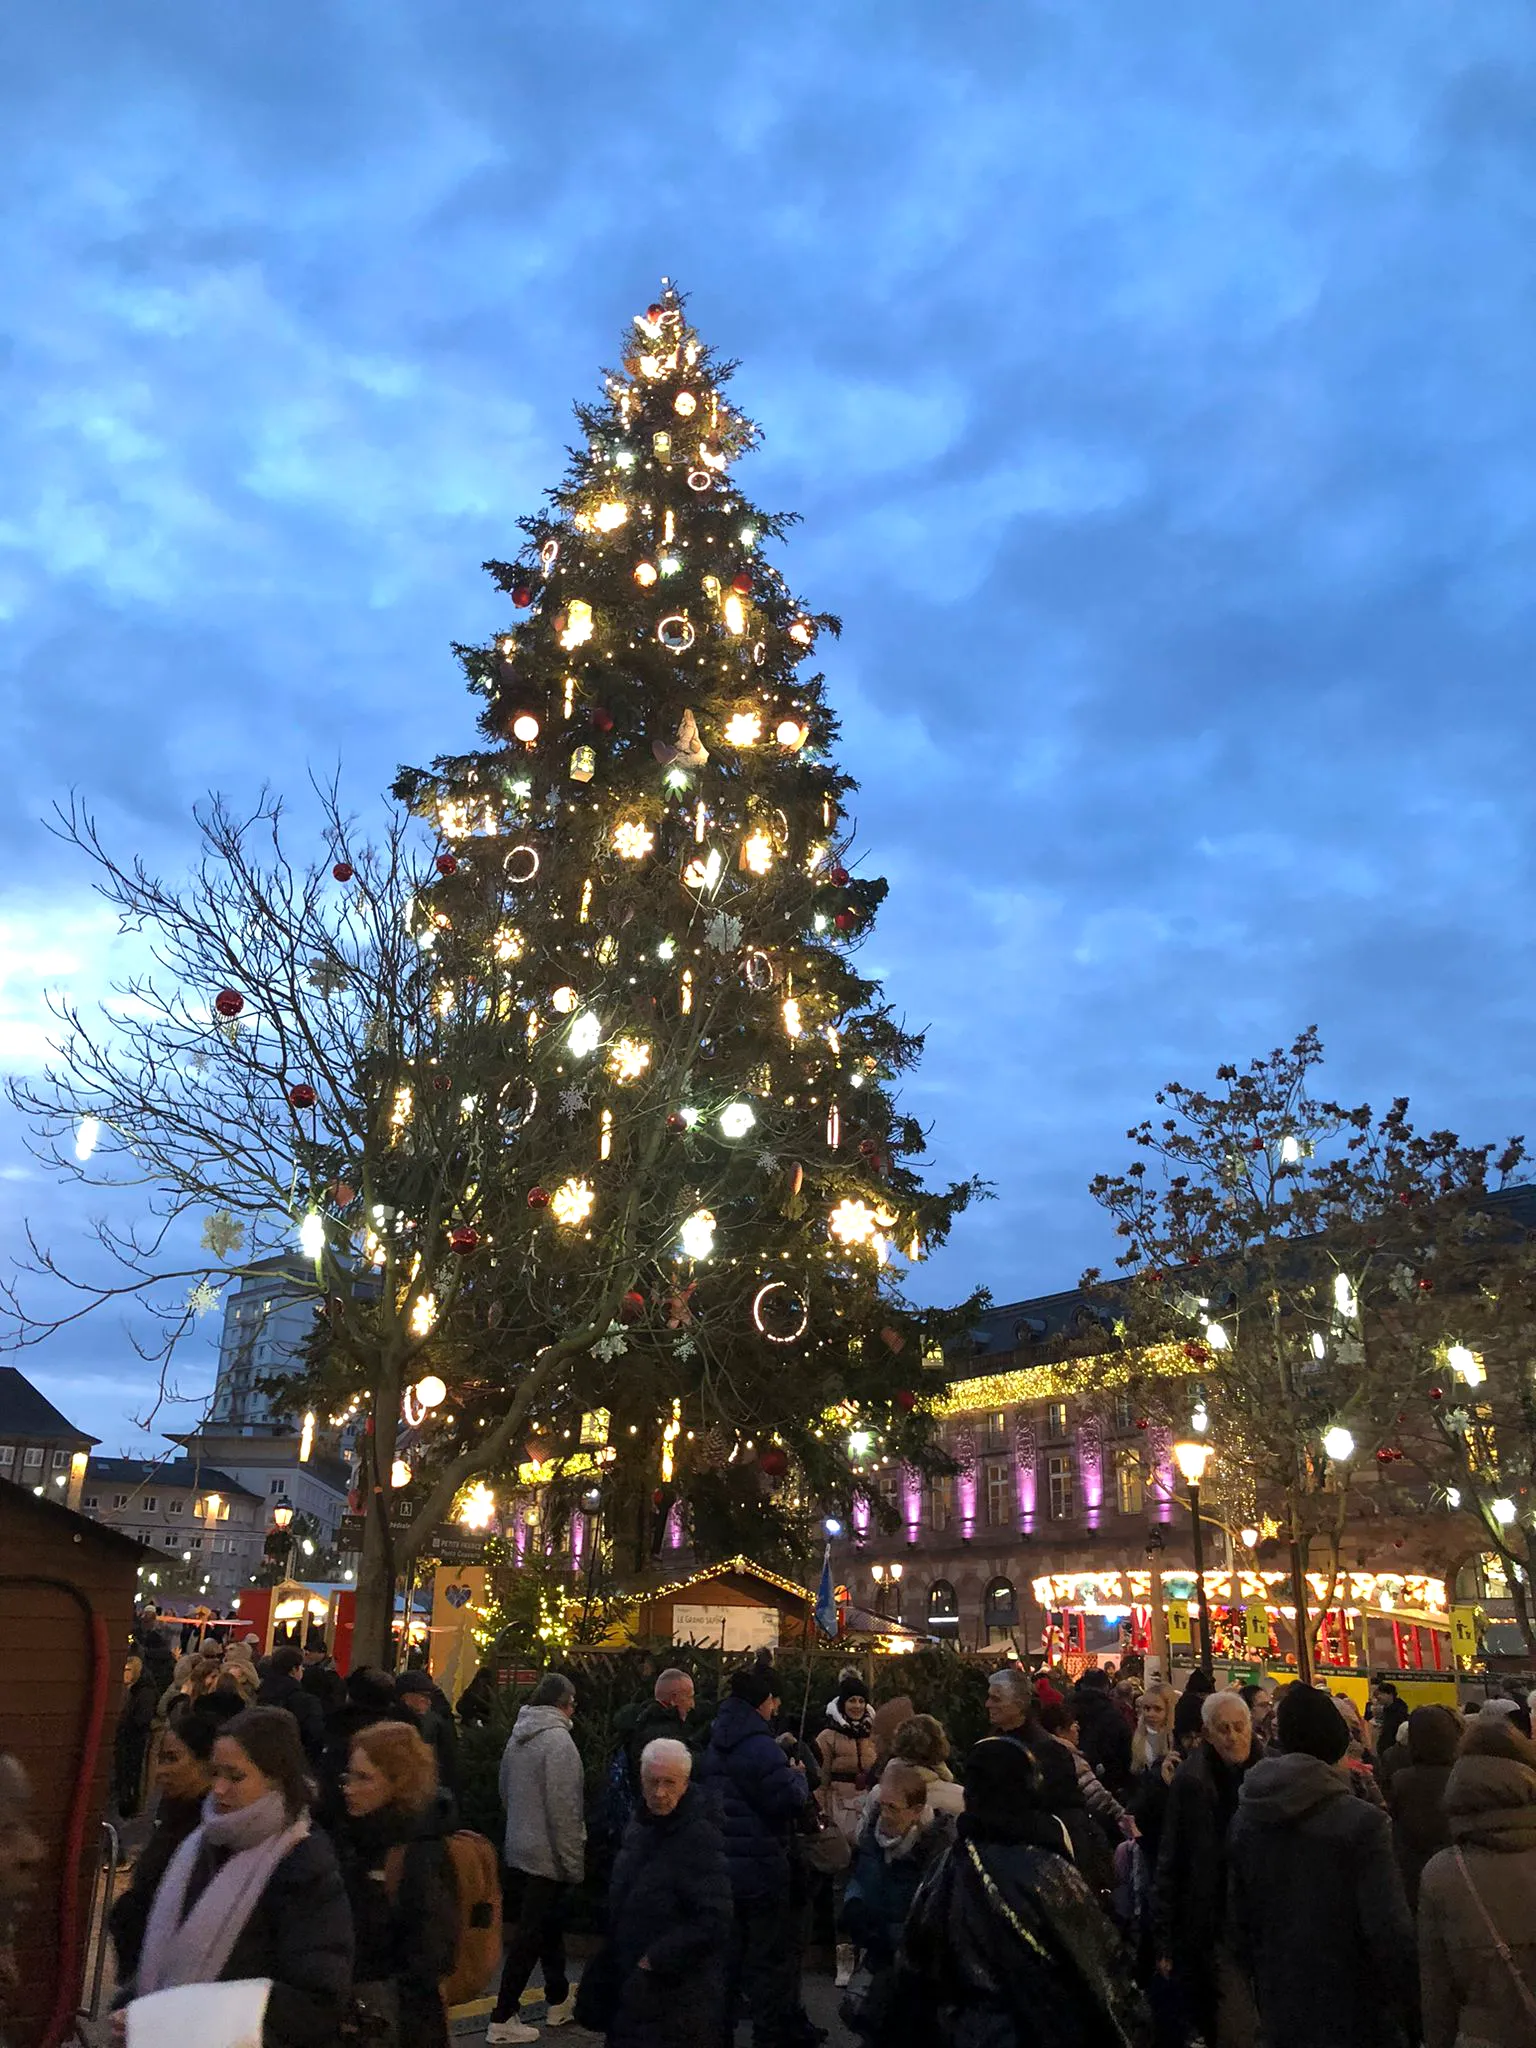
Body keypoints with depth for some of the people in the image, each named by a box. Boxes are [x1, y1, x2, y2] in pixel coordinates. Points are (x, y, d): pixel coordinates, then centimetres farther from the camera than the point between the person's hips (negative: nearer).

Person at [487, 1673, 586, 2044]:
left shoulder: (517, 1736, 4)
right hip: (548, 1855, -8)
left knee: (548, 1926, 21)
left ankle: (558, 2000, 34)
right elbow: (563, 1808, -22)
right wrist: (574, 1861, -15)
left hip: (518, 1850, 8)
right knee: (530, 1936, 1)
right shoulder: (557, 1739, -21)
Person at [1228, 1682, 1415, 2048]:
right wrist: (1409, 2009, -8)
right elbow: (1389, 1930, -20)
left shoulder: (1245, 1821, -1)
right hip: (1356, 2016, -5)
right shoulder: (1361, 1821, -18)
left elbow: (1239, 1921, 5)